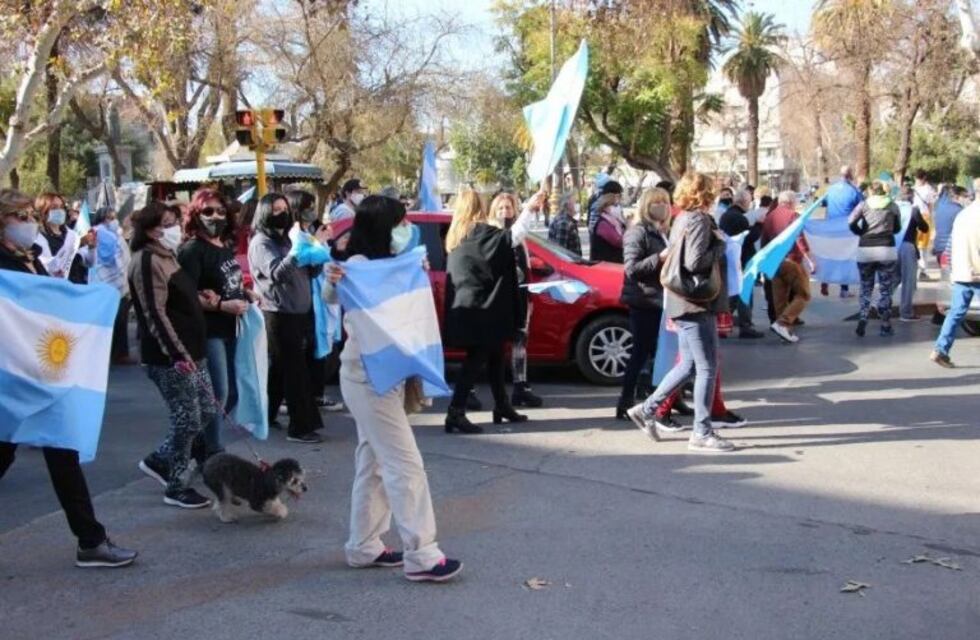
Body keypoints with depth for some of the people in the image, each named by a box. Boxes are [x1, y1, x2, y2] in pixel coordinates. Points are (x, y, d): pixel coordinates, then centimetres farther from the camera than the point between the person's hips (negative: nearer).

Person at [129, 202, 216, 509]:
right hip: (169, 356, -10)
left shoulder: (167, 256, 14)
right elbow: (154, 313, -22)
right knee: (188, 418, -3)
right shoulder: (147, 261, -15)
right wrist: (177, 354, -25)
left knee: (207, 411, 13)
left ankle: (158, 461, 26)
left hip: (190, 351, 10)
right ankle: (176, 488, 11)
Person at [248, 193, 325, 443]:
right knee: (294, 370, -9)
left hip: (299, 312, 8)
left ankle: (265, 417, 26)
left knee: (280, 369, 14)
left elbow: (310, 272, 17)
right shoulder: (261, 243, -8)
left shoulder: (287, 239, 17)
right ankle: (300, 427, -7)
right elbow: (277, 273, -24)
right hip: (278, 315, -8)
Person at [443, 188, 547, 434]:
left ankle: (502, 406, 25)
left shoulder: (456, 235, 15)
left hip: (466, 306, 9)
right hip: (478, 308, -9)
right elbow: (512, 237, -27)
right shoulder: (479, 231, -12)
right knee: (476, 359, -9)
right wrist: (530, 208, -24)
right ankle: (455, 412, -14)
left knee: (494, 354, 17)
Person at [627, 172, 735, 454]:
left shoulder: (682, 220, 16)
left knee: (689, 365, 17)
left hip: (684, 303, 10)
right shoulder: (699, 220, -13)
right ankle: (702, 433, 1)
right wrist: (721, 248, -8)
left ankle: (647, 409, 19)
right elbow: (695, 262, -22)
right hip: (696, 303, -10)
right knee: (707, 367, -4)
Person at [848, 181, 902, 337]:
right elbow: (897, 228, 15)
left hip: (865, 249, 0)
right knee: (885, 289, 8)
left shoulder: (864, 205, 4)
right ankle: (885, 326, 10)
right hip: (887, 250, 0)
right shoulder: (893, 206, 7)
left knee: (866, 288, 12)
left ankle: (862, 319, -9)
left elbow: (851, 222, -9)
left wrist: (861, 232, 8)